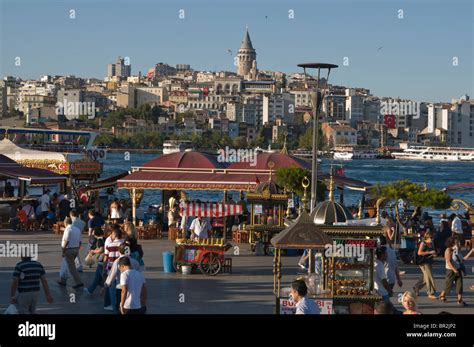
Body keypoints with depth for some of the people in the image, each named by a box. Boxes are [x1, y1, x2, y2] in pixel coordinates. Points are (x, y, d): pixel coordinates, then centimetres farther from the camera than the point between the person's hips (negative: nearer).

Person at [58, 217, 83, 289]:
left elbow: (66, 241, -19)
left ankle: (79, 282, -9)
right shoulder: (77, 229, 11)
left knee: (71, 267, -5)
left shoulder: (68, 229, -13)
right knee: (69, 265, 19)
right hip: (76, 249, 8)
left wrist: (63, 251, -14)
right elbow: (80, 241, 12)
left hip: (69, 249, -8)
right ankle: (63, 281, 27)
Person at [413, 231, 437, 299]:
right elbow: (419, 252, -21)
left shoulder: (432, 244, 10)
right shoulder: (423, 243, -12)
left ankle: (416, 288, 34)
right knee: (429, 277, -9)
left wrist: (433, 254, -1)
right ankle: (431, 293, -6)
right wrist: (429, 252, -23)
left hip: (429, 262, 8)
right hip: (424, 262, -8)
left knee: (425, 277, 15)